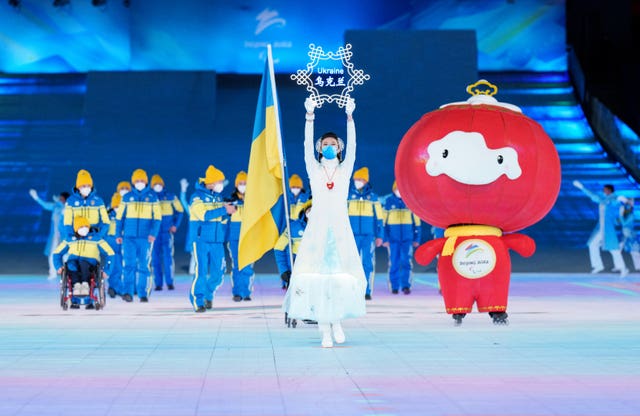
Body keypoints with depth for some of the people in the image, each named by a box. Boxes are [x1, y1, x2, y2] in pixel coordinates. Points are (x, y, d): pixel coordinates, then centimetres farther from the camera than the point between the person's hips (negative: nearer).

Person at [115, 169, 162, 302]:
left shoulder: (152, 197, 6)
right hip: (129, 236, 0)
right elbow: (119, 217, 11)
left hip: (145, 237, 0)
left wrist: (153, 233, -10)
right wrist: (118, 234, 4)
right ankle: (127, 292, -13)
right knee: (129, 264, -9)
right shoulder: (127, 197, 9)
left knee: (144, 265, 3)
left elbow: (157, 217, 3)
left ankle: (143, 294, 8)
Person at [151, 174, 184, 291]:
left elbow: (180, 211, 10)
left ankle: (169, 282, -3)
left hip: (167, 231, -1)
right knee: (155, 257, 2)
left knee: (168, 256, -8)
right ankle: (158, 283, 6)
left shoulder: (171, 197, 4)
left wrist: (175, 225, 0)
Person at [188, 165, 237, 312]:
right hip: (202, 240, -6)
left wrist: (228, 211, -4)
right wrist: (224, 209, -20)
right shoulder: (197, 196, -6)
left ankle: (208, 295, 27)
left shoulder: (218, 196, 14)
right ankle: (197, 301, -2)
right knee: (201, 271, -10)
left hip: (217, 241, 6)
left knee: (217, 272, 5)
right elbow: (204, 215, -20)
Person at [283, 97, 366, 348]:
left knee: (342, 273, -6)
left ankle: (336, 320, 14)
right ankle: (325, 329, -7)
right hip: (318, 228, -1)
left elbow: (352, 145, -2)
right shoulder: (314, 169, 8)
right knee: (318, 273, -8)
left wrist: (349, 116, -11)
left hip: (340, 228, 1)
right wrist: (310, 115, -13)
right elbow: (307, 145, -3)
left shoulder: (345, 169, 10)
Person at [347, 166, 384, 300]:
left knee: (368, 263, -3)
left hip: (369, 235, 0)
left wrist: (379, 236, 5)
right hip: (353, 235, 1)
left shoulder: (372, 196, 7)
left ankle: (367, 291, 1)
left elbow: (379, 217, 9)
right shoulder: (349, 196, 7)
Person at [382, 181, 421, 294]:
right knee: (394, 263, 3)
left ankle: (406, 286, -8)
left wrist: (416, 238, 8)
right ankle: (394, 287, 11)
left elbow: (416, 221, 11)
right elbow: (383, 221, 5)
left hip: (407, 238, 0)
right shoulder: (388, 201, 4)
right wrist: (385, 238, -1)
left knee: (406, 262, -9)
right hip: (393, 238, 0)